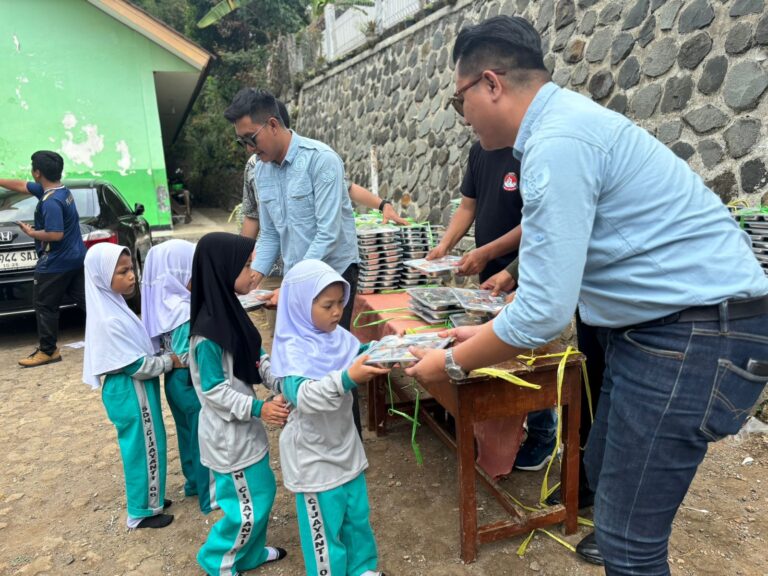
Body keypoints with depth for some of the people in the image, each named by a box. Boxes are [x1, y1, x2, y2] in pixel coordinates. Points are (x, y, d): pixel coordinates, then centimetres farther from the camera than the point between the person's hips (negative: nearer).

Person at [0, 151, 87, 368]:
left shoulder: (50, 202, -22)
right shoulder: (61, 189, 8)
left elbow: (56, 235, -26)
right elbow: (21, 186, 21)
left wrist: (31, 233, -11)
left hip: (56, 263, -9)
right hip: (75, 258, 9)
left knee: (44, 306, 4)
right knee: (85, 300, 11)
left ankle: (47, 351, 14)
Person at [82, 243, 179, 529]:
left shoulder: (114, 306, 5)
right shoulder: (109, 320, -26)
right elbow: (136, 365, -23)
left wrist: (162, 357, 1)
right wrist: (170, 361, -11)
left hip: (135, 391, 9)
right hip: (131, 394, -9)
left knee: (146, 448, 21)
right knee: (143, 450, 5)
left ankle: (150, 498, 38)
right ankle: (143, 511, 22)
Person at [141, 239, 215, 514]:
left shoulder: (162, 302, 0)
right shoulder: (185, 310, -28)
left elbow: (164, 347, 7)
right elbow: (187, 357, -30)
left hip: (175, 382, 8)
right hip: (191, 384, -8)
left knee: (188, 432, 23)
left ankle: (194, 481, 41)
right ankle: (211, 495, 21)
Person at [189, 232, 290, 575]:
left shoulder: (230, 310, 1)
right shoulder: (208, 331, -27)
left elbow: (257, 357, 11)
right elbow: (213, 390, -22)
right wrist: (258, 408, -23)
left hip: (244, 427, 9)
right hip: (229, 433, -9)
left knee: (263, 493, 22)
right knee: (248, 507, 7)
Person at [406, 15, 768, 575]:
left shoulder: (557, 143, -23)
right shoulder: (567, 120, 10)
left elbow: (543, 313, -25)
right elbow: (561, 255, 18)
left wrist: (452, 362, -9)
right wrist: (491, 331, 18)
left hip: (698, 334, -10)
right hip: (657, 323, 10)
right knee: (605, 469, 22)